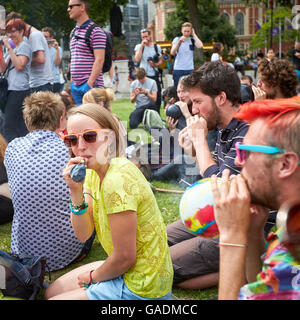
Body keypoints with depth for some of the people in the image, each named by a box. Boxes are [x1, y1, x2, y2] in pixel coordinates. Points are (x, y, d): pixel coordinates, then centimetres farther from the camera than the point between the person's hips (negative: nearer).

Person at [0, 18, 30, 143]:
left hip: (19, 90, -9)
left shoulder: (24, 46, -3)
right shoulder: (14, 48, 24)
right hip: (13, 90, 9)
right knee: (21, 127, 8)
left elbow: (19, 65, -17)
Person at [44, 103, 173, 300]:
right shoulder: (93, 172, 2)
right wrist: (76, 191, -15)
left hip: (141, 289, -9)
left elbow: (125, 256, -22)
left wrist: (92, 276, -4)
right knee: (51, 292, 19)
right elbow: (83, 234, 0)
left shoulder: (117, 180, -27)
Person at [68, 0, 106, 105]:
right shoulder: (73, 32, 18)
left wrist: (90, 83, -21)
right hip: (75, 85, 8)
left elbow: (99, 60, -15)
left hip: (91, 85, -7)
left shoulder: (95, 31, -7)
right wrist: (71, 82, 16)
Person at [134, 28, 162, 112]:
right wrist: (142, 45, -13)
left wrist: (156, 64, -6)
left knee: (157, 96, 3)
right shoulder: (138, 46, 3)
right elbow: (137, 59, -13)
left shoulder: (157, 47, 10)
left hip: (154, 75, 2)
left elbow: (160, 60, 17)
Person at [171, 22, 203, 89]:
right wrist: (179, 41, -21)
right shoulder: (177, 39, 3)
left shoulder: (193, 40, 5)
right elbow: (172, 53, -9)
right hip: (178, 69, 0)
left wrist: (194, 34, -5)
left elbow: (200, 46, -16)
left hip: (190, 69, 1)